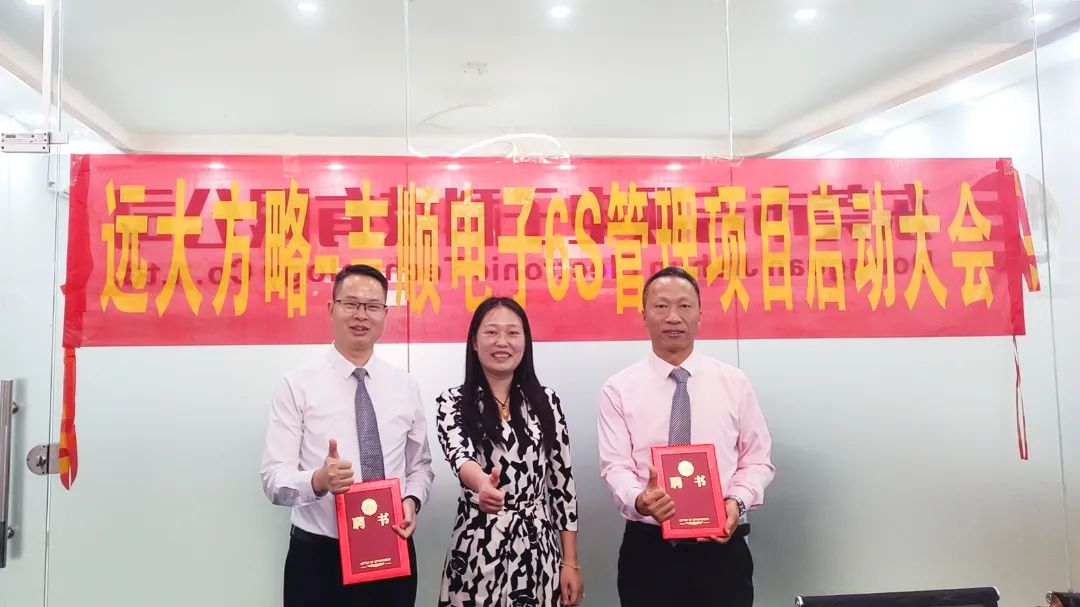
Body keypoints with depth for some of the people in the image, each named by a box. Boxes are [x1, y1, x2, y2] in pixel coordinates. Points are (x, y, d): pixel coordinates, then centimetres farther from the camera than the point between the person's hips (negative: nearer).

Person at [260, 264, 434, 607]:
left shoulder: (405, 387, 6)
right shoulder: (297, 386, -6)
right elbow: (274, 478, -10)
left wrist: (412, 501, -8)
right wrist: (318, 480, -29)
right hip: (319, 557, -3)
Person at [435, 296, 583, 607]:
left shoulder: (545, 401, 3)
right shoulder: (454, 401, -3)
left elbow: (562, 481, 4)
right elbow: (458, 453, -23)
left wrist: (570, 562, 2)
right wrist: (482, 484, -45)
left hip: (539, 549, 2)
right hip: (478, 549, -1)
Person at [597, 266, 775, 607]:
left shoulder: (734, 383, 4)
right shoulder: (619, 389, 0)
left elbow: (758, 460, 6)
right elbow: (615, 466, -6)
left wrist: (737, 501, -12)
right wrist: (638, 499, -27)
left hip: (722, 548, 1)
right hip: (647, 550, -1)